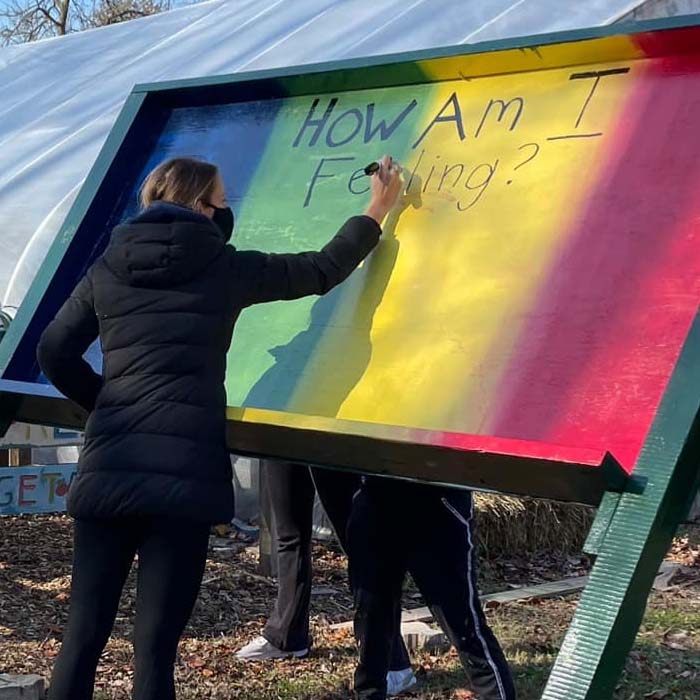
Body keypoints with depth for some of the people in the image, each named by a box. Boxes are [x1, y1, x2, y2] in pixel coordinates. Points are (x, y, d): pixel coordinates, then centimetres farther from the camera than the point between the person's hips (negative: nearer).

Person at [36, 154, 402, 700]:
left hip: (108, 468, 3)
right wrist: (376, 212, 29)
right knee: (155, 645, -1)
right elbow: (322, 271, 15)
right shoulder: (224, 268, 4)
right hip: (184, 469, -3)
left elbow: (54, 353, 13)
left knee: (83, 636, 7)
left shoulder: (108, 270, 11)